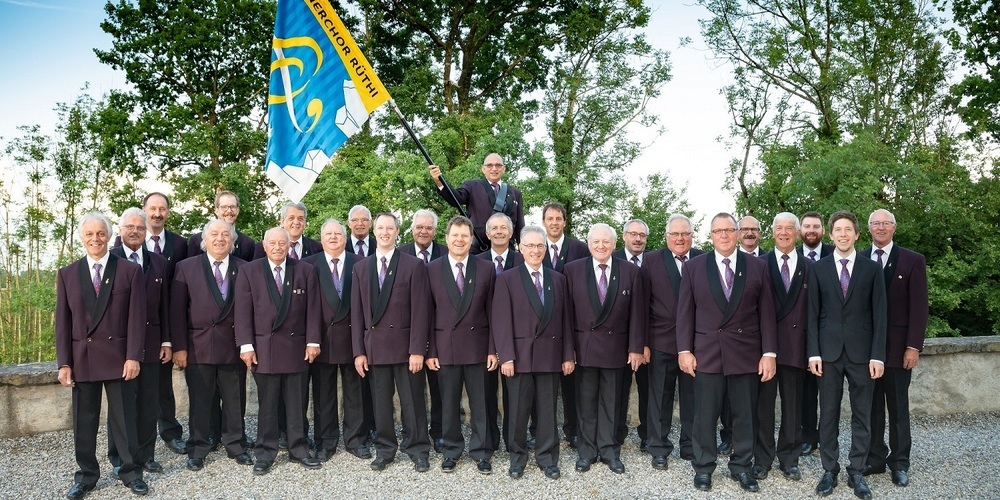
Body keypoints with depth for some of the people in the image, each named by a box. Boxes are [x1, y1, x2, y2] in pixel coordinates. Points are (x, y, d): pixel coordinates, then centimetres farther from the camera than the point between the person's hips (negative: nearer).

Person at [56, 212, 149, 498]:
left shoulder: (130, 271, 0)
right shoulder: (67, 274, 7)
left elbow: (136, 317, -3)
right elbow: (63, 322, 5)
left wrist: (133, 356, -10)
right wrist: (64, 363, -1)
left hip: (118, 356, -2)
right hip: (82, 358, 2)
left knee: (124, 418, 6)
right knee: (83, 421, 9)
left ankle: (131, 472, 18)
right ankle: (86, 475, 22)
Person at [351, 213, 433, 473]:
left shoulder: (414, 265, -2)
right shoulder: (361, 268, 10)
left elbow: (420, 311, -6)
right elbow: (357, 313, 9)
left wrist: (417, 350, -11)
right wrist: (359, 351, 3)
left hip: (405, 345, -3)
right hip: (374, 346, 3)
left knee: (412, 401, 3)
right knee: (380, 402, 10)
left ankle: (418, 450, 15)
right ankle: (384, 449, 22)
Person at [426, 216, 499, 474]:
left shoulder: (486, 269, 2)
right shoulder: (432, 269, 2)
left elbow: (492, 312, 2)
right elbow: (429, 313, 2)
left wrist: (493, 349, -2)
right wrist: (430, 351, -2)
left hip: (477, 345, 0)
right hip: (445, 346, 0)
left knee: (480, 402, 6)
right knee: (449, 403, 9)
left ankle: (481, 452, 19)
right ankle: (451, 450, 24)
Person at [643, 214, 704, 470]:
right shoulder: (652, 260, 0)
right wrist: (642, 342, -6)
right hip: (661, 341, -1)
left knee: (692, 398, 10)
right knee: (660, 398, 9)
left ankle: (690, 446, 25)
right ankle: (659, 448, 21)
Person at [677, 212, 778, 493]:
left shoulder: (758, 267, 4)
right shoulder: (693, 267, 3)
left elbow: (766, 313, 3)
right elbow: (685, 312, 3)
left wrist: (769, 353, -2)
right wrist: (684, 350, -4)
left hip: (746, 354, 1)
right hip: (706, 353, -1)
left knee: (745, 415, 9)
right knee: (705, 415, 6)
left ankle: (741, 467, 24)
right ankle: (703, 467, 20)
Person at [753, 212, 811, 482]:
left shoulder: (809, 267, 5)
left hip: (796, 345, 1)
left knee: (793, 406, 9)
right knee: (763, 403, 6)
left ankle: (789, 458, 22)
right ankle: (762, 458, 17)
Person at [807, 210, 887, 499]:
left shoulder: (871, 269, 3)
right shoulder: (819, 268, 4)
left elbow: (879, 314, 1)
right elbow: (813, 313, 3)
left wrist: (878, 355, -5)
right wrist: (813, 352, -4)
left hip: (861, 352, 0)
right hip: (829, 351, 0)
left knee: (862, 415, 6)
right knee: (828, 414, 6)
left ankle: (857, 472, 17)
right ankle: (830, 470, 16)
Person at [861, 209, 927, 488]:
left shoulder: (913, 260, 0)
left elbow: (919, 307, -3)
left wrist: (913, 346, -10)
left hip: (897, 345, -1)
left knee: (898, 407, 8)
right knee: (871, 406, 8)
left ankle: (899, 462, 18)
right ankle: (875, 458, 17)